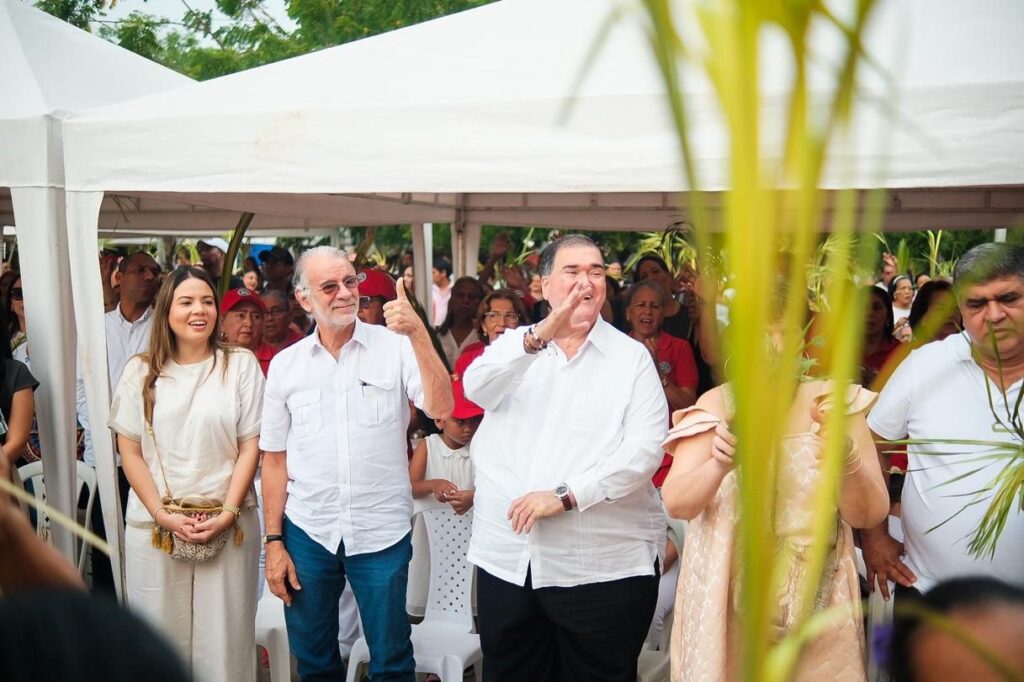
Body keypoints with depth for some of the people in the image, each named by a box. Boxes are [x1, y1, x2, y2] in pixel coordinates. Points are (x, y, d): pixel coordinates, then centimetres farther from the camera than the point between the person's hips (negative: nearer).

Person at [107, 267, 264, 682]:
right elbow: (130, 451, 3)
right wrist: (164, 515, -6)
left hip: (228, 525, -1)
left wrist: (227, 514, -9)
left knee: (225, 634, 3)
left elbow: (251, 447, 0)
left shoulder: (241, 365, 1)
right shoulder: (141, 371, 5)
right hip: (154, 526, 1)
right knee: (161, 635, 7)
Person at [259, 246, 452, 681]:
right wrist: (274, 541, 4)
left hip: (383, 531, -2)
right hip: (307, 531, 2)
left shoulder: (395, 346, -5)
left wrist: (418, 333, -27)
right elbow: (275, 459, 6)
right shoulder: (285, 364, 2)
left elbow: (440, 407, -18)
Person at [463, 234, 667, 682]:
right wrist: (539, 336, -29)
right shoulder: (515, 345, 8)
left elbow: (645, 449, -9)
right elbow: (476, 389, -14)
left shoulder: (631, 356, 1)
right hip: (507, 556, 3)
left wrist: (565, 496, -18)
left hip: (604, 562, -2)